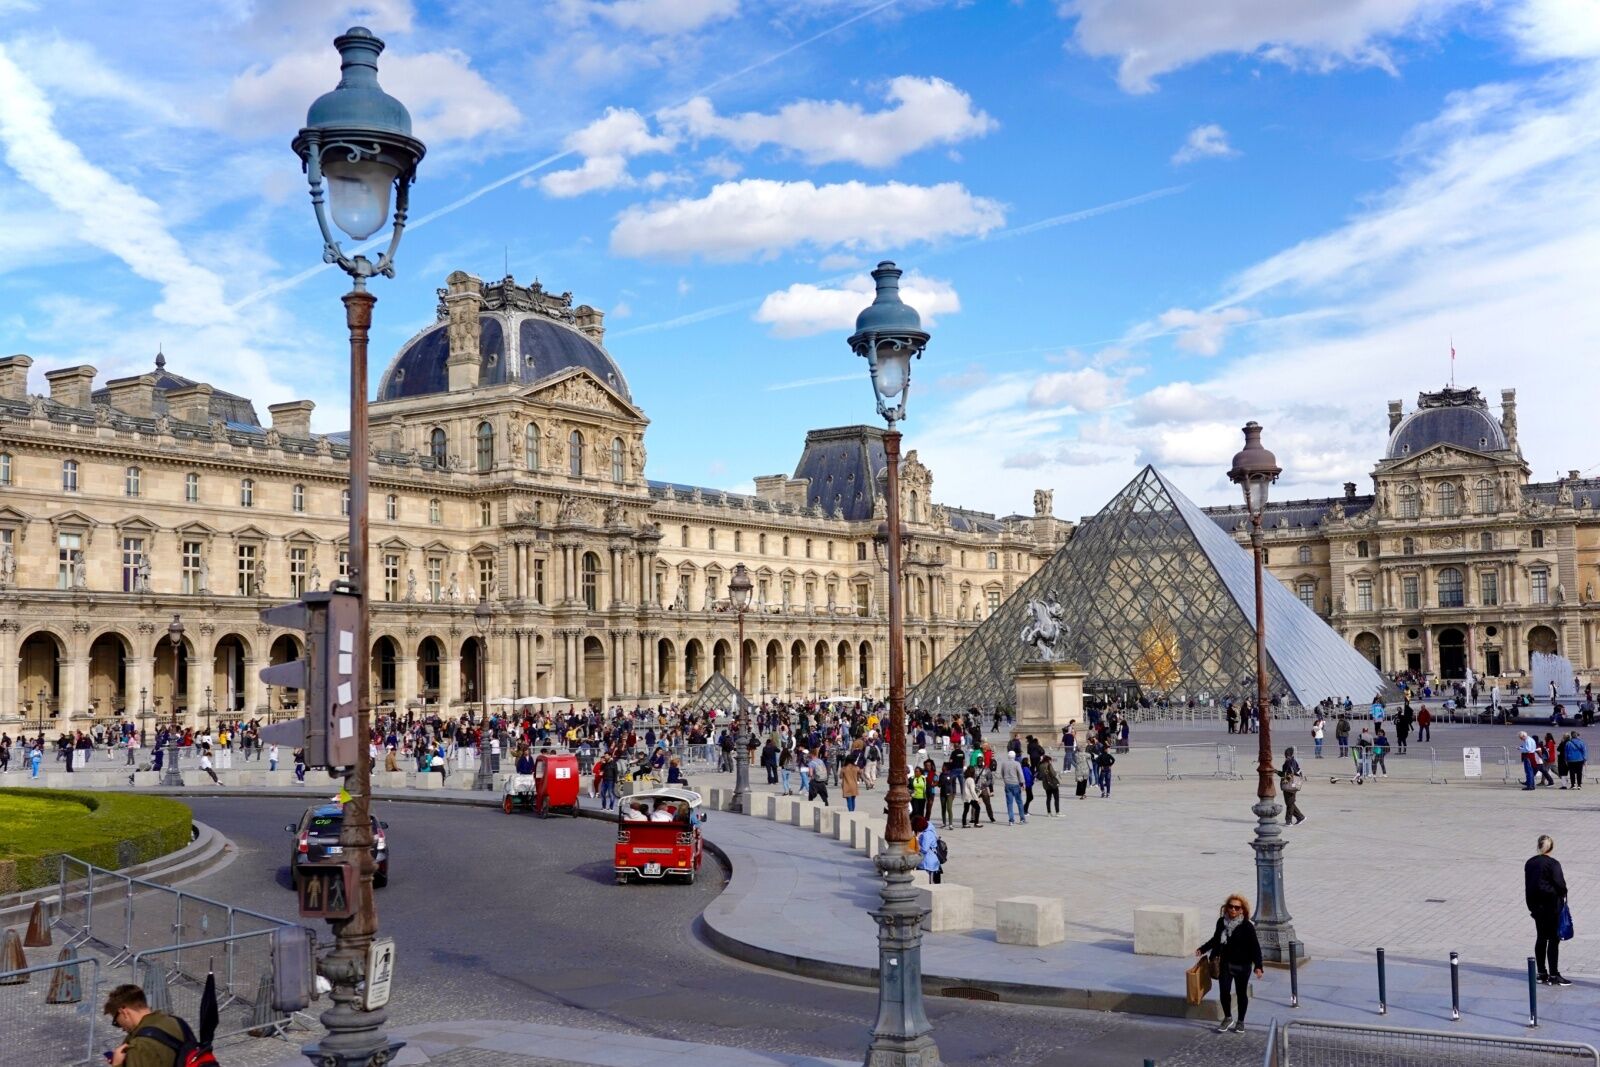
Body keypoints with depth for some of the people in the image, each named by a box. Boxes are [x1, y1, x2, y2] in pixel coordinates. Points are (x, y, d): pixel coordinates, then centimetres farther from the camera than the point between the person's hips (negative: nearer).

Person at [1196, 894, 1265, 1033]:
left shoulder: (1247, 926, -14)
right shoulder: (1221, 922, -1)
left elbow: (1255, 947, -12)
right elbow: (1216, 939, 16)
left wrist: (1258, 966, -19)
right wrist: (1202, 949, 16)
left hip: (1242, 965, -3)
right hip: (1225, 964, 3)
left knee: (1242, 993, 9)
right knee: (1224, 992, -3)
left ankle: (1240, 1021, 26)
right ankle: (1228, 1018, 19)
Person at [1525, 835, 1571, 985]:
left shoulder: (1529, 864, 6)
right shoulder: (1553, 863, -14)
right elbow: (1560, 883, -18)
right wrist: (1563, 895, 3)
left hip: (1536, 905, 6)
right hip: (1552, 905, -6)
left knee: (1541, 938, 13)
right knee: (1554, 939, -1)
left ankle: (1542, 973, 18)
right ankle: (1554, 975, 0)